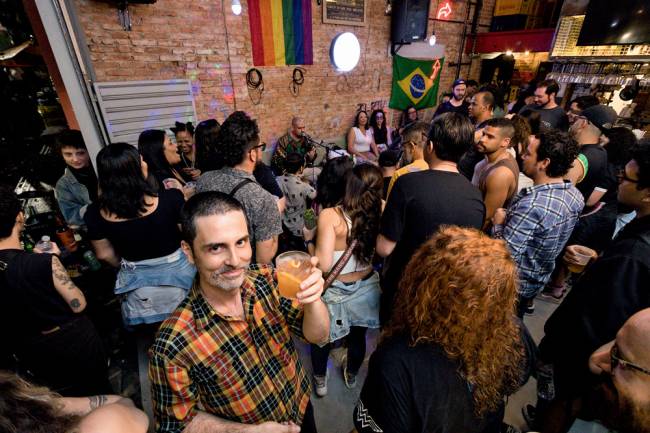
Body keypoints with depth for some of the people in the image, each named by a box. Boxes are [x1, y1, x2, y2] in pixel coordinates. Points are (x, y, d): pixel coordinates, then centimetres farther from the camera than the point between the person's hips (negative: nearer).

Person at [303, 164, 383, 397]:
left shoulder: (330, 216, -28)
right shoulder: (382, 213, -18)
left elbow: (324, 265, -30)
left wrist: (309, 239, -12)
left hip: (335, 292, -3)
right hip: (366, 288, 3)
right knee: (358, 335, 30)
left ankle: (320, 380, 51)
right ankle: (351, 375, 57)